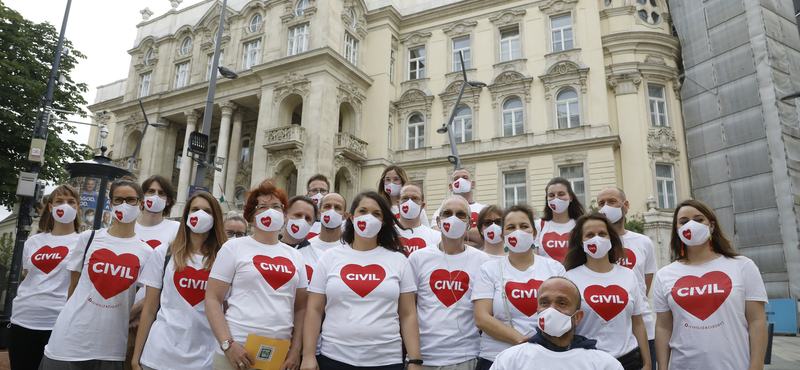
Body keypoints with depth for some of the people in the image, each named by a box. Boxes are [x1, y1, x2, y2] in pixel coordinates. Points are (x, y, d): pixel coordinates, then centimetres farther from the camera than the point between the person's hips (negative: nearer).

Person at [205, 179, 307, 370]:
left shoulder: (295, 256, 9)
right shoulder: (234, 247, -1)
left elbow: (301, 307, 10)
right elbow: (212, 299, -4)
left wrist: (296, 350, 1)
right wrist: (227, 345, -13)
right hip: (238, 353, -3)